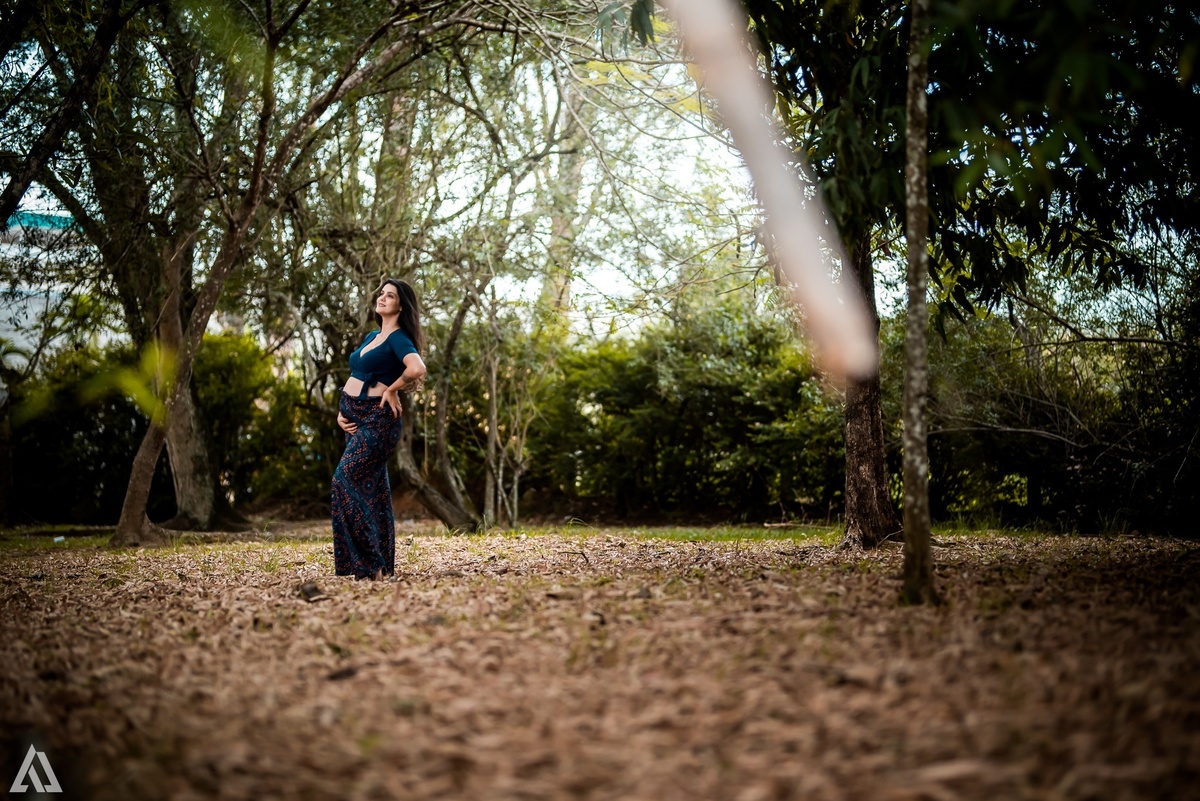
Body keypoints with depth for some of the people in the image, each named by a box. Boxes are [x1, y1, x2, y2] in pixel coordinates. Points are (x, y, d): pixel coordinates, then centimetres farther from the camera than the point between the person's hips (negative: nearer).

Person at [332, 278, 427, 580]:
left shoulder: (399, 339, -11)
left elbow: (417, 368, -31)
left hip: (376, 419, -9)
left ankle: (370, 564, -12)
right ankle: (381, 564, 12)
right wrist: (341, 411, 9)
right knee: (370, 488, 8)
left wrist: (392, 390, -17)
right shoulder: (372, 337, 16)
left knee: (346, 479, -16)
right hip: (355, 419, 9)